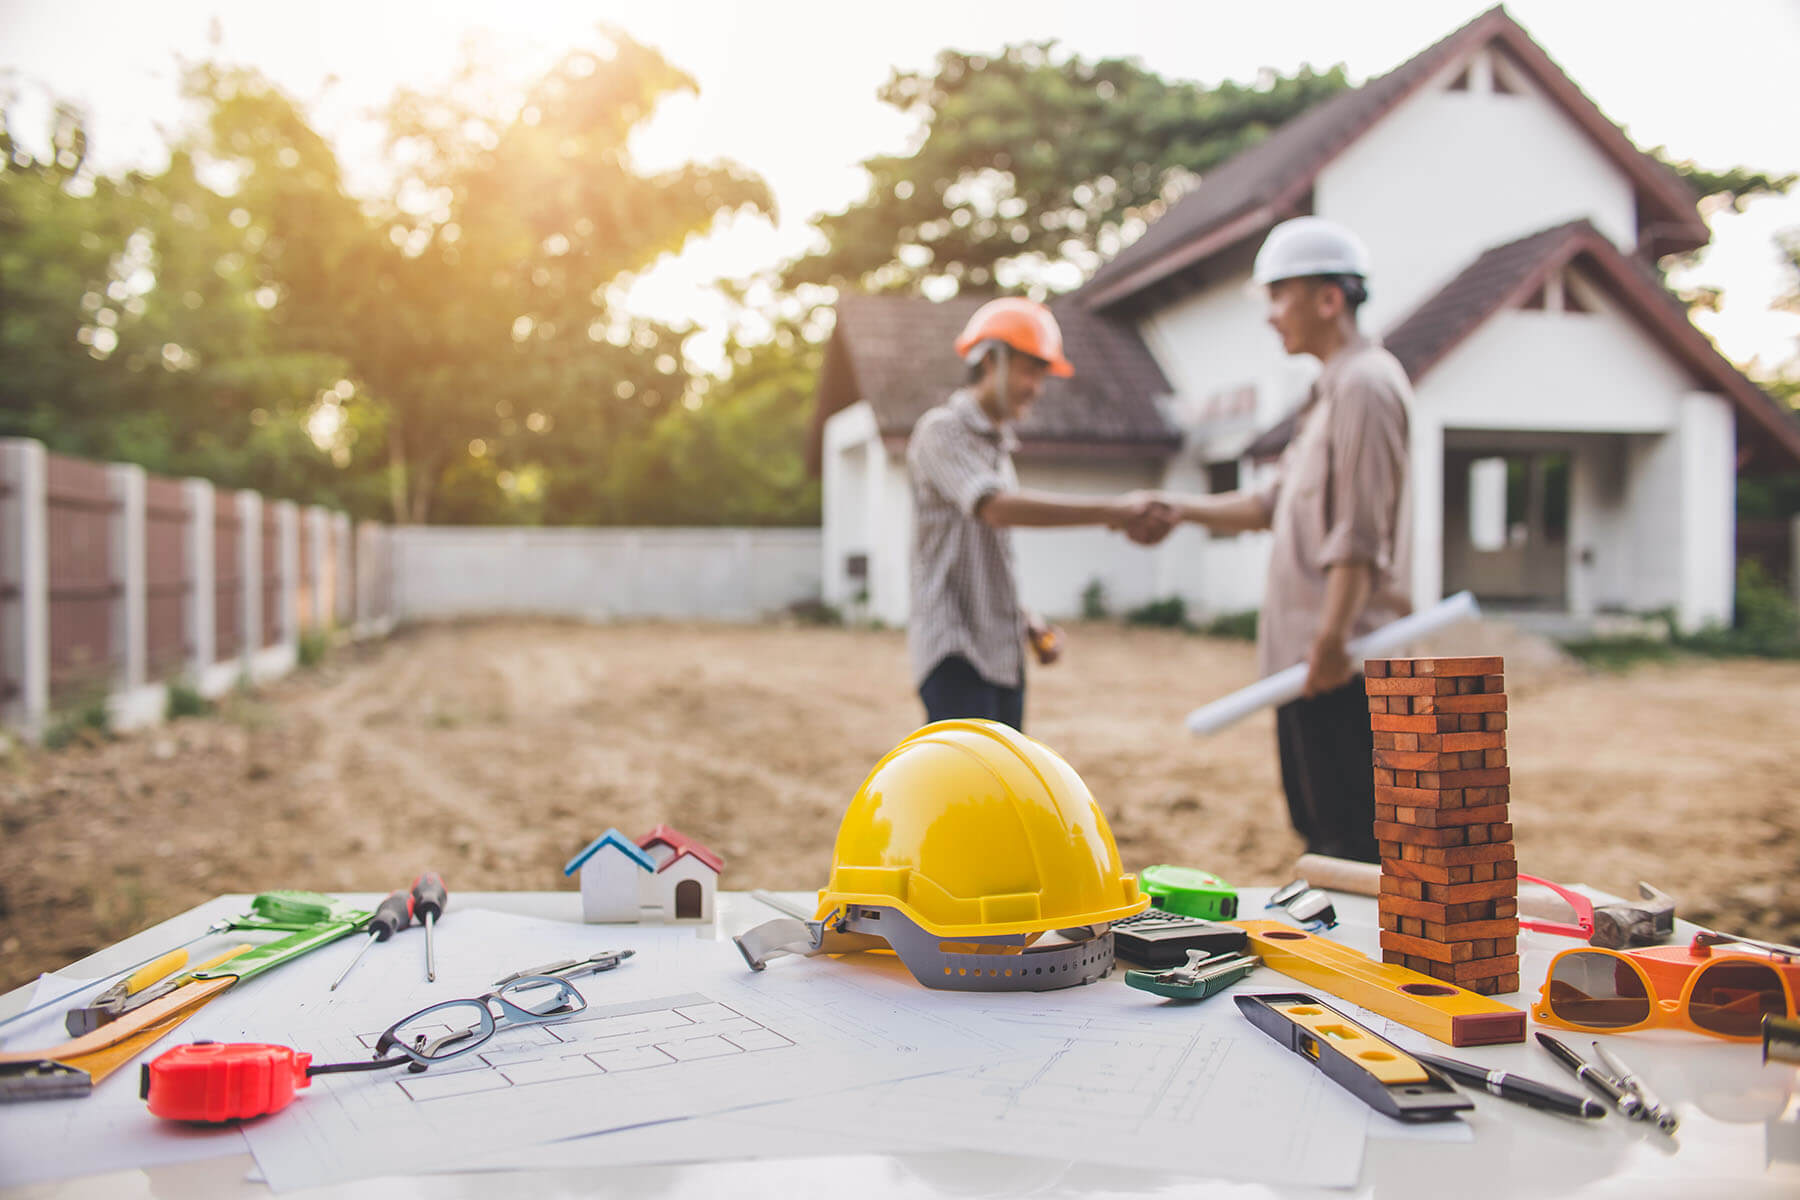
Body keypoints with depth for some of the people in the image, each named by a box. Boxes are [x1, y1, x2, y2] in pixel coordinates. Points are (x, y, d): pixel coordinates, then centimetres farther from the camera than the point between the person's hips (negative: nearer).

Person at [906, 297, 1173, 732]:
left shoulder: (998, 447, 21)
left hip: (1002, 654, 9)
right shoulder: (941, 430, -7)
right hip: (955, 651, -9)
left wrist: (1028, 621, 8)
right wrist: (1114, 510, -30)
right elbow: (997, 507, -26)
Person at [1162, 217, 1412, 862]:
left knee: (1351, 835, -6)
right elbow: (1271, 503, 21)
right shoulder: (1328, 391, 19)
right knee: (1320, 829, 17)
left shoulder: (1365, 383, -12)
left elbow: (1361, 531, -20)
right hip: (1307, 654, 10)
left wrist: (1332, 637, -23)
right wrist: (1180, 508, 12)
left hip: (1342, 659, -10)